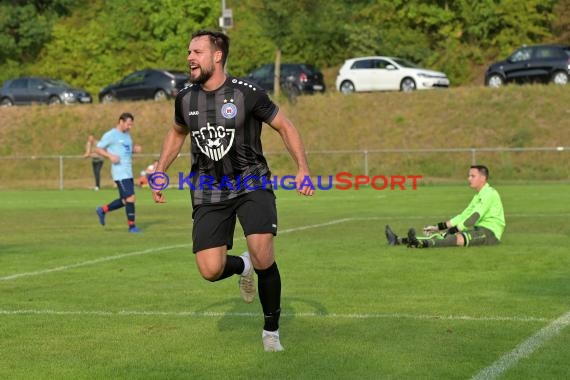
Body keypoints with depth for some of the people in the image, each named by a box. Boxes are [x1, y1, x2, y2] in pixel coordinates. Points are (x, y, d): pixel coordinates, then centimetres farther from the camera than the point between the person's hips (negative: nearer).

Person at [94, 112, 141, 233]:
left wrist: (135, 149, 6)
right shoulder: (110, 135, -6)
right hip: (120, 172, -9)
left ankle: (102, 210, 29)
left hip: (128, 172, 9)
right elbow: (98, 149, -3)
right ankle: (132, 226, -4)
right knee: (130, 198, -13)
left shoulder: (127, 134, 17)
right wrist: (110, 156, -19)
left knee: (125, 200, 11)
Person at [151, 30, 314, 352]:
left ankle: (271, 332, 3)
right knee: (210, 271, -10)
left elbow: (286, 127, -1)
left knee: (264, 259, -20)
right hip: (209, 191, 4)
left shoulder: (247, 94, -11)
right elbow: (177, 133, 23)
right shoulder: (185, 99, 2)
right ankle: (242, 266, 28)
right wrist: (159, 173, 17)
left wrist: (303, 169, -10)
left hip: (251, 183, -3)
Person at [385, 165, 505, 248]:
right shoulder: (479, 196, 22)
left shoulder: (489, 193, -10)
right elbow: (463, 216, 18)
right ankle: (398, 240, -15)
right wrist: (438, 227, 10)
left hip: (490, 233, -9)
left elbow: (473, 219, -19)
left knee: (459, 238, -34)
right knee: (442, 235, -4)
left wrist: (451, 231, -19)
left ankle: (423, 243, -60)